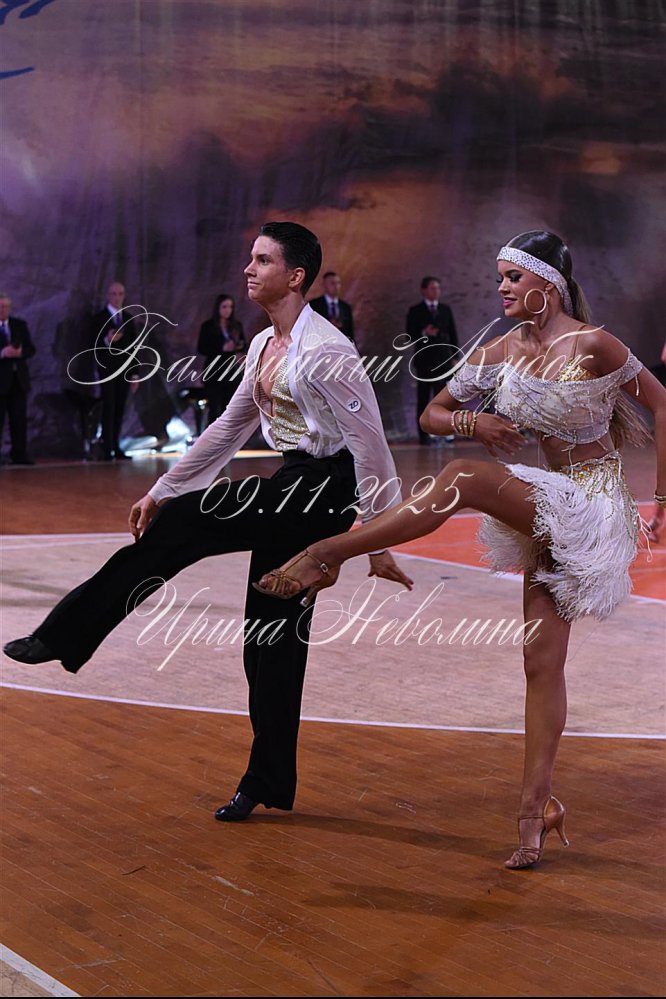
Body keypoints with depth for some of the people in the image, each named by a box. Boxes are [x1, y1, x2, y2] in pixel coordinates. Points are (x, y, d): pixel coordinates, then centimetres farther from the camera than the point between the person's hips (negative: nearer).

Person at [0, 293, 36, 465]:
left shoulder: (20, 325, 11)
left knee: (19, 419, 6)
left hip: (18, 378, 5)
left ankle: (19, 454, 10)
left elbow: (31, 349, 8)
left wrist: (20, 352, -13)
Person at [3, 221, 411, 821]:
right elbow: (230, 428, 21)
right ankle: (269, 783, 20)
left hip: (320, 491, -9)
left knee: (182, 525, -14)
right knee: (272, 634, 11)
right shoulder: (264, 346, 12)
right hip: (290, 491, 9)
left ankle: (66, 636, -2)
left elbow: (370, 445, -17)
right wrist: (162, 490, 21)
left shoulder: (323, 352, -16)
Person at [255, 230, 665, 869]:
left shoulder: (593, 346, -12)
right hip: (550, 513, 6)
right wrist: (471, 422, -12)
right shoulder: (503, 352, 4)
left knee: (466, 479, -29)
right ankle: (536, 806, 8)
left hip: (596, 505, -6)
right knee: (541, 661, 3)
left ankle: (327, 553, -27)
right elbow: (431, 414, 11)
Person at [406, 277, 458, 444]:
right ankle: (424, 434, 2)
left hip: (443, 359, 2)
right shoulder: (415, 311, 3)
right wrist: (424, 334, -19)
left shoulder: (445, 309, 12)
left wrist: (455, 356, 4)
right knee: (423, 398, 1)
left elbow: (453, 334, 11)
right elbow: (411, 336, -1)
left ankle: (446, 431, -7)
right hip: (424, 360, -2)